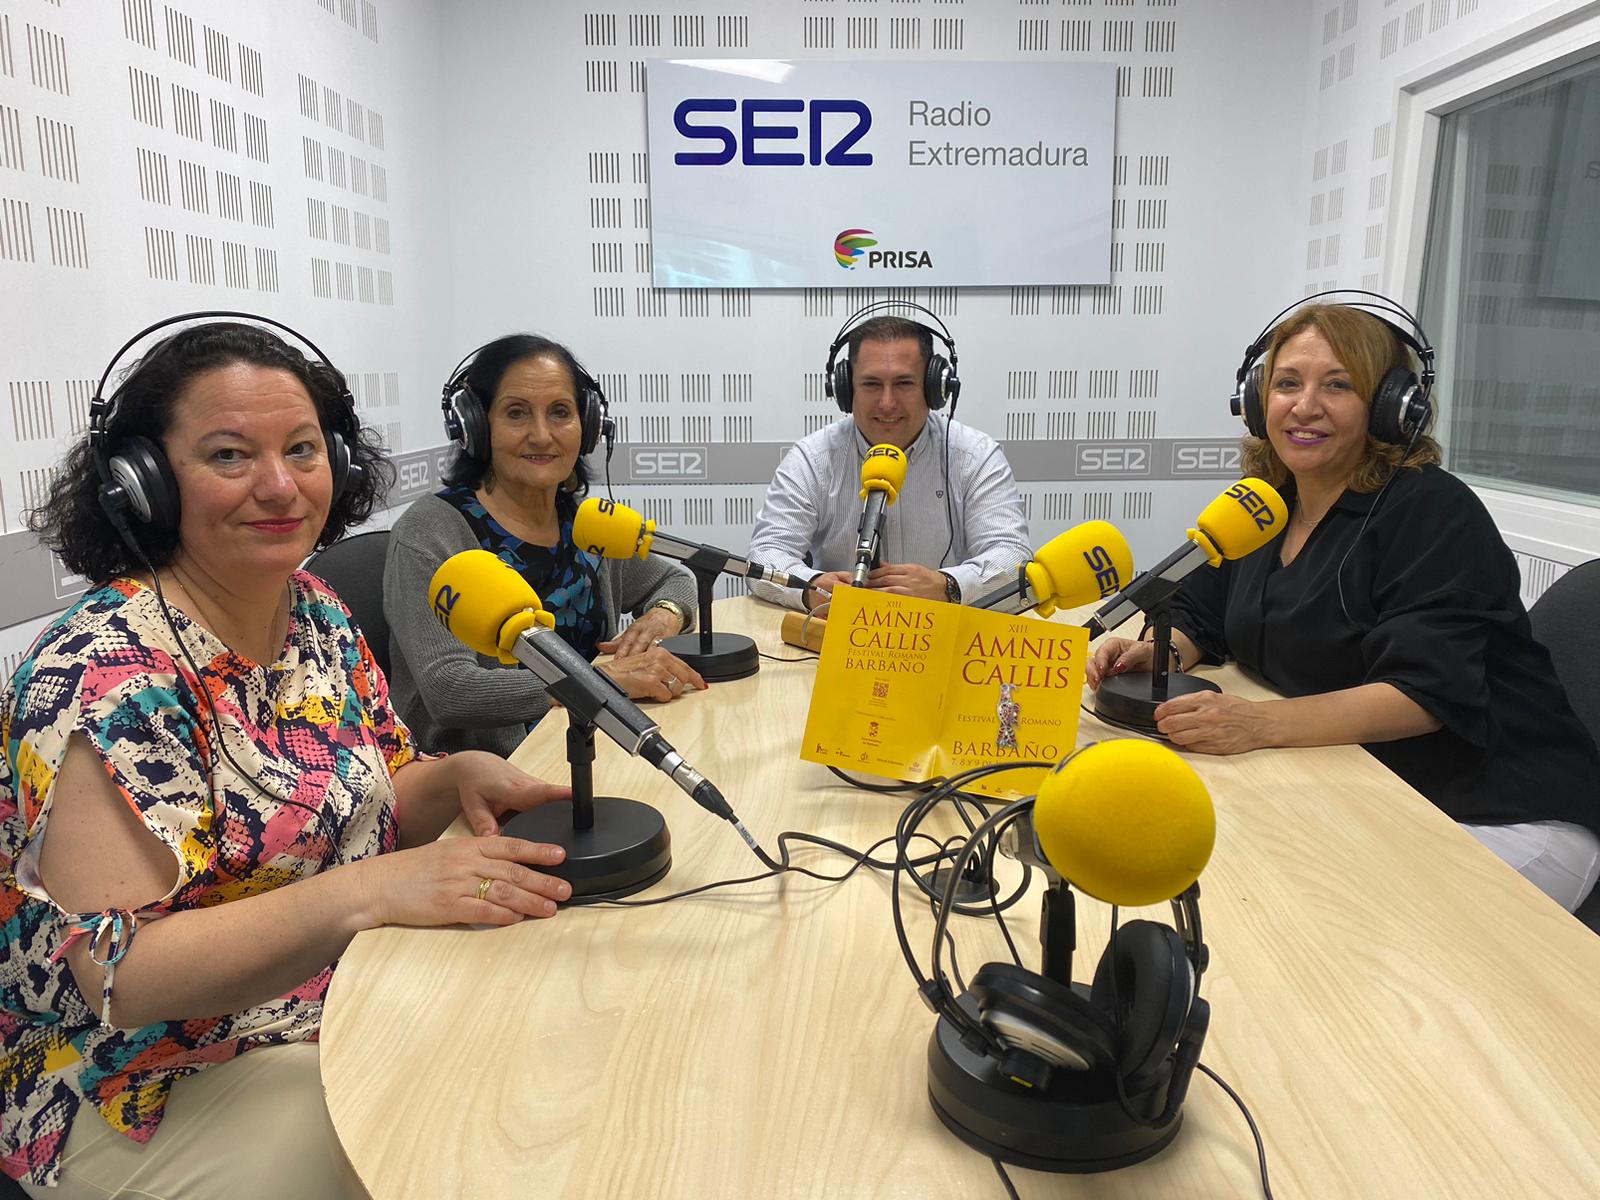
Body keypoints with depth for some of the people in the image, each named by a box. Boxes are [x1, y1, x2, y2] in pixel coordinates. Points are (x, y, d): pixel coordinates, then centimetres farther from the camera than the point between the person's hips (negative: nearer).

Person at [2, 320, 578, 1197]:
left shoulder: (316, 613, 0)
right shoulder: (104, 673, -22)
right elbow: (120, 972, -25)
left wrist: (458, 777, -12)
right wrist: (367, 890, -36)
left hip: (349, 998, 7)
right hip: (148, 1089, -6)